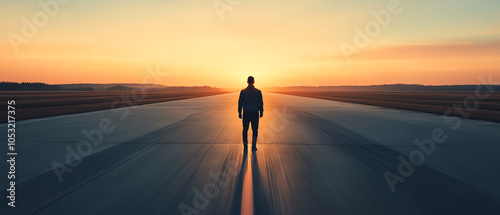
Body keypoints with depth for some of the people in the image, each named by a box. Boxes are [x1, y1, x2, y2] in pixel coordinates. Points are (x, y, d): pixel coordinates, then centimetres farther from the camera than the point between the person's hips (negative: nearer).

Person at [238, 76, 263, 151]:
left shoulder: (243, 91, -1)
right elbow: (261, 103, -1)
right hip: (255, 113, -1)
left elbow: (240, 103, 0)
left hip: (246, 113, 1)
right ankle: (254, 145, 1)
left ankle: (245, 144, 10)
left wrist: (239, 112, 7)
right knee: (255, 129, 8)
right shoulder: (258, 91, -2)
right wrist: (261, 112, 10)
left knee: (245, 129, 14)